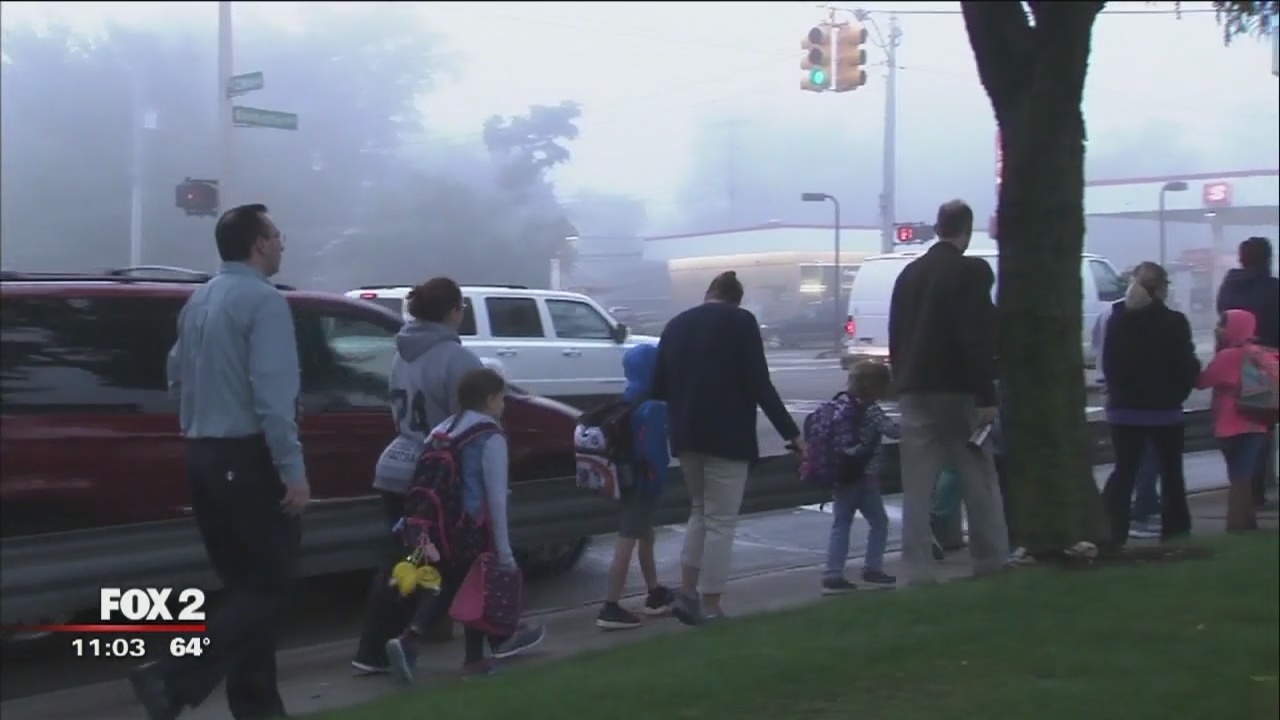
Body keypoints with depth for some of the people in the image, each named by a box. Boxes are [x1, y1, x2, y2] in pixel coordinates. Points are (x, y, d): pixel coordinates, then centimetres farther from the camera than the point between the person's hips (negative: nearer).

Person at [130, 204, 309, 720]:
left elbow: (177, 377, 21)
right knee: (271, 582, -3)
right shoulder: (264, 300, -13)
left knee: (243, 581, 14)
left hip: (203, 456, 9)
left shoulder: (199, 300, 14)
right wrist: (293, 470, -20)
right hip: (246, 458, -9)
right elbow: (272, 392, -21)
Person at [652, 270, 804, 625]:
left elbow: (659, 385, 12)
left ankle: (687, 594, 13)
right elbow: (760, 384, -11)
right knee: (720, 519, 2)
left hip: (686, 434, 6)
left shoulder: (676, 324, 11)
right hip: (727, 435, -5)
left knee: (700, 510, 20)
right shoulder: (741, 321, -4)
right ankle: (709, 607, 4)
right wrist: (791, 433, -7)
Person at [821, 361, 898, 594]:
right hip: (864, 477, -7)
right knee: (879, 522, 9)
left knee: (840, 525, 8)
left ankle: (832, 575, 2)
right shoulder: (871, 410, -12)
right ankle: (872, 569, 12)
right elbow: (892, 430, -19)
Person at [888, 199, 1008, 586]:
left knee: (917, 484, 3)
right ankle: (990, 559, 13)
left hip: (915, 390, 5)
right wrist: (987, 397, -14)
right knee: (978, 478, 7)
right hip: (956, 390, -5)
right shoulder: (968, 273, -8)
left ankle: (919, 568, 1)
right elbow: (978, 340, -14)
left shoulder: (909, 273, 11)